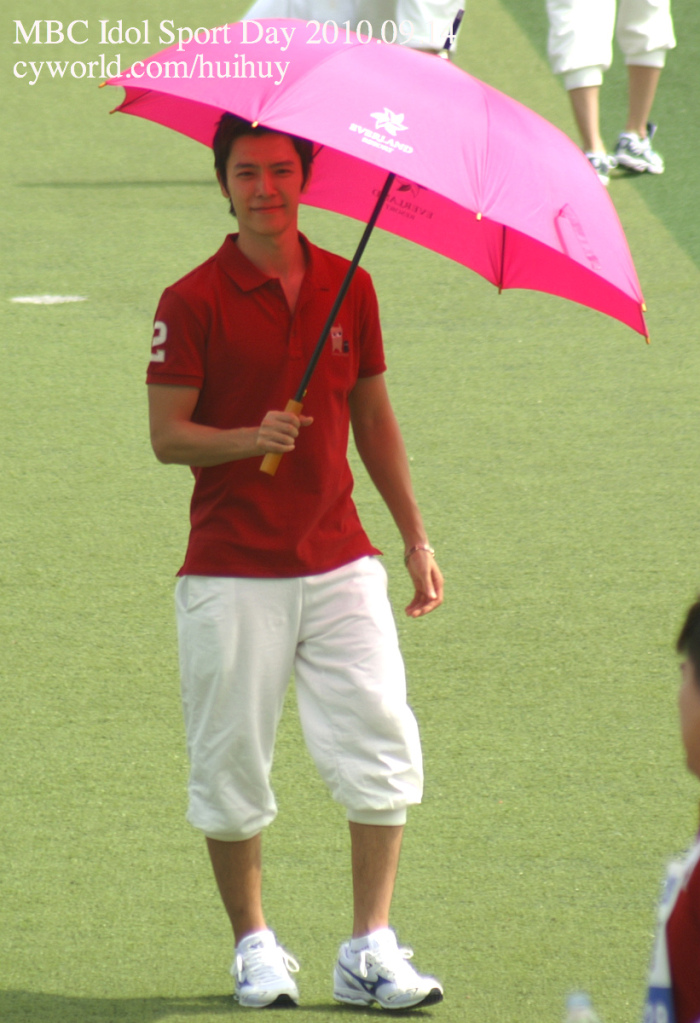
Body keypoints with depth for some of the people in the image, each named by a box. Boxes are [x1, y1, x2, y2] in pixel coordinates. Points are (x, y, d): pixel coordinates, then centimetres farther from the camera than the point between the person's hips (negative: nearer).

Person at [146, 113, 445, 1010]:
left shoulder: (348, 288, 9)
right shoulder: (193, 302, -4)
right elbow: (167, 435, -6)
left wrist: (416, 538, 16)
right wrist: (250, 439, -24)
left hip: (339, 559, 3)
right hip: (231, 573, -3)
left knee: (382, 749, -4)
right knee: (231, 764, 2)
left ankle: (369, 950, 3)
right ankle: (254, 947, 17)